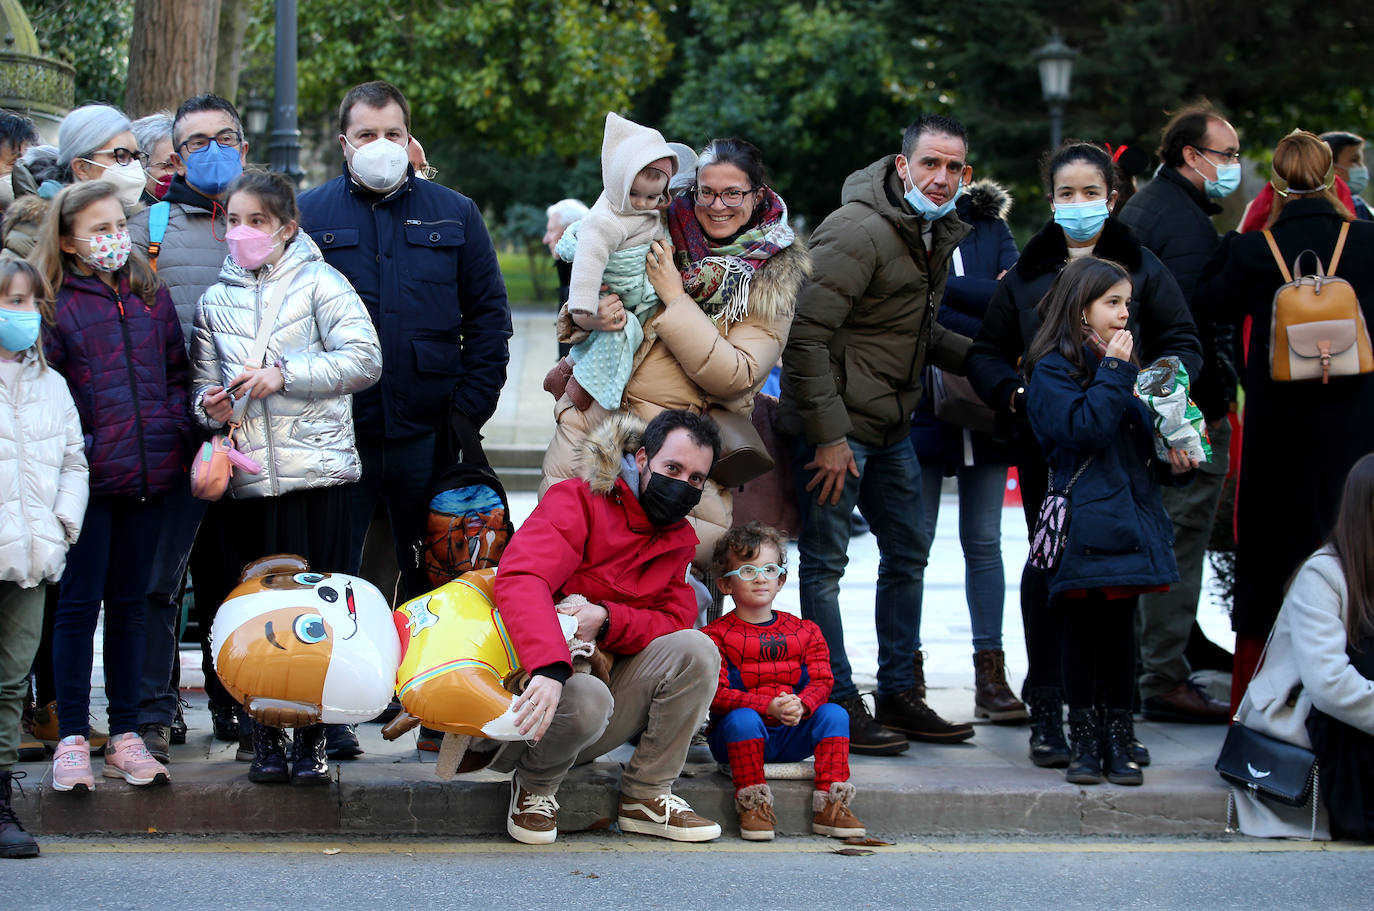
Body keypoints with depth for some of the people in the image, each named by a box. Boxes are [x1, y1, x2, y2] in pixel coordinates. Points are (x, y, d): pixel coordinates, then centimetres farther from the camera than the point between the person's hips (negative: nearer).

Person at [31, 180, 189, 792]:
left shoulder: (152, 298, 11)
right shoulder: (57, 306, -4)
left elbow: (176, 372, 16)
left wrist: (176, 433, 4)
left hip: (149, 475, 4)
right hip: (89, 478, -4)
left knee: (129, 605, 10)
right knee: (79, 605, -1)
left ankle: (125, 736, 16)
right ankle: (72, 739, 4)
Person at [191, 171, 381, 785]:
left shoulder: (319, 282, 2)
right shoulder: (214, 302, 16)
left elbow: (364, 359, -8)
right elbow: (204, 384, 22)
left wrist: (283, 375, -14)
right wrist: (211, 407, -1)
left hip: (318, 469, -3)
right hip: (248, 477, 4)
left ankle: (313, 740, 6)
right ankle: (266, 738, 12)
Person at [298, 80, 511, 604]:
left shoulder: (455, 215, 9)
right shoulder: (306, 215, 5)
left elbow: (489, 315, 9)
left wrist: (470, 408, -1)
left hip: (429, 437, 1)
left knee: (434, 583, 7)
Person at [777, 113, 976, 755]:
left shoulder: (937, 233, 10)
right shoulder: (859, 232, -19)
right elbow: (806, 336, -23)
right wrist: (829, 435, -23)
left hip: (891, 425, 10)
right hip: (833, 422, -10)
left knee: (908, 552, 15)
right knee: (825, 563, -2)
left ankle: (900, 695, 25)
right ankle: (837, 708, 2)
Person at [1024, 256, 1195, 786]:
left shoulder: (1120, 363, 18)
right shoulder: (1052, 369, -4)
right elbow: (1084, 428, -19)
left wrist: (1171, 458, 7)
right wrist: (1113, 372, -15)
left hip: (1129, 515, 6)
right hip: (1084, 519, -6)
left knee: (1121, 624, 7)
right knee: (1083, 628, -1)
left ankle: (1118, 738, 12)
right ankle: (1085, 741, 7)